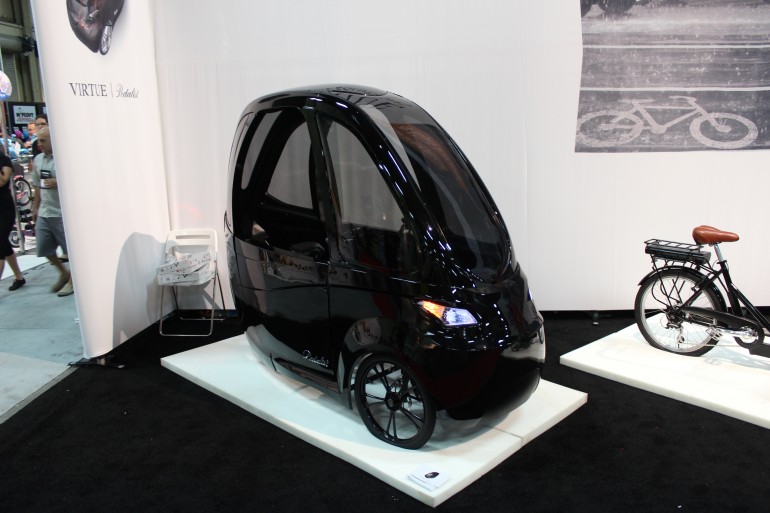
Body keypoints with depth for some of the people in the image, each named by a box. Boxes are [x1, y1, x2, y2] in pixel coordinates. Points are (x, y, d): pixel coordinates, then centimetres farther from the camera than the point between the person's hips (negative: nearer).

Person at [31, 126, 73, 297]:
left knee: (71, 248, 4)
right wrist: (35, 207, 18)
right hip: (44, 213, 7)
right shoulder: (38, 159, 10)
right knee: (44, 249, 11)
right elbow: (37, 186, 17)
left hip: (63, 213, -7)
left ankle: (72, 280, 20)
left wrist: (58, 183, -22)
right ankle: (64, 273, 32)